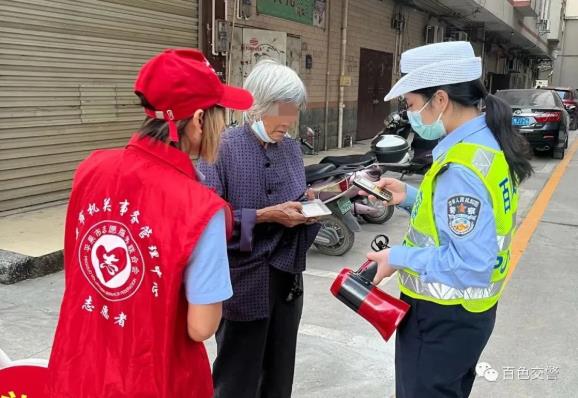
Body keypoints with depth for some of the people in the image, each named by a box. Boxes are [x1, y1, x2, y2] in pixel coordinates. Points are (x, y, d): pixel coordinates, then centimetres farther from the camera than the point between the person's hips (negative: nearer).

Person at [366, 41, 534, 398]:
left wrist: (399, 257, -20)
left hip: (443, 317, -9)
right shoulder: (488, 143, 2)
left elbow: (471, 263, -30)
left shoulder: (461, 167, -28)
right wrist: (411, 197, 4)